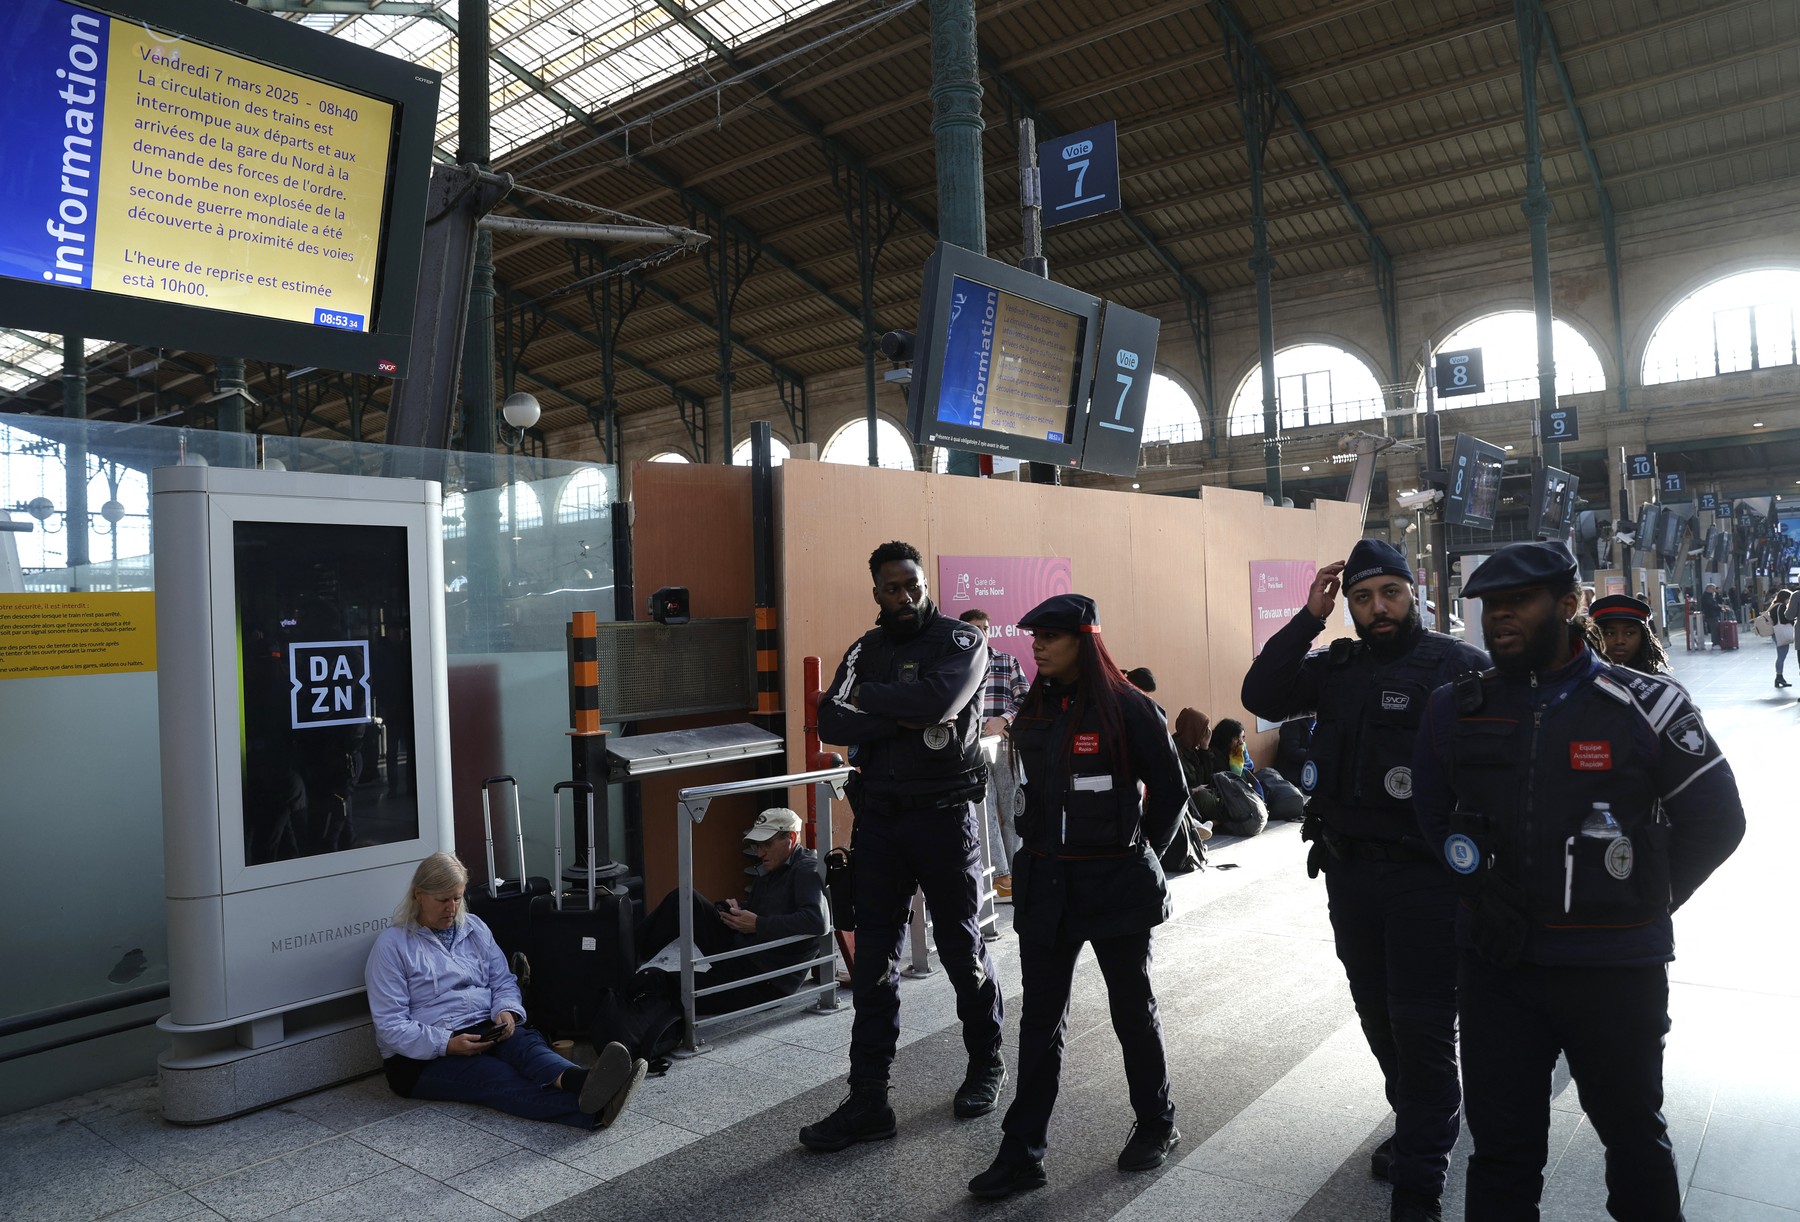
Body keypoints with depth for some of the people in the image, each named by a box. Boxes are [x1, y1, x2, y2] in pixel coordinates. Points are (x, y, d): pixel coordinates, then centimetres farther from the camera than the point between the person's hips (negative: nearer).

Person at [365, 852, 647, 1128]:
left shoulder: (474, 928, 13)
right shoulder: (391, 944, -3)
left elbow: (503, 981, 15)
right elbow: (391, 1026, -9)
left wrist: (506, 1010, -9)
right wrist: (448, 1044, -23)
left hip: (483, 1033, 5)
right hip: (422, 1057, -5)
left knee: (525, 1042, -31)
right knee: (500, 1077, -33)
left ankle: (580, 1082, -65)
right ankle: (594, 1112, -61)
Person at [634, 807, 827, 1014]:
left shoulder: (807, 870, -12)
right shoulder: (771, 871, 17)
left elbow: (815, 919, -28)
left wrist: (758, 924, -22)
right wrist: (736, 910, -1)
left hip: (768, 980, -9)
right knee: (682, 901, -5)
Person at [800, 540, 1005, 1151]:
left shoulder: (961, 641, -4)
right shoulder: (866, 649, 9)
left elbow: (937, 699, -25)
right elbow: (832, 722, -5)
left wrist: (869, 697, -11)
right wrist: (904, 718, -18)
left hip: (945, 815, -4)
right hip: (878, 817, 4)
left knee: (961, 948, 11)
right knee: (873, 961, 5)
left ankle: (986, 1065, 34)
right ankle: (867, 1101, 12)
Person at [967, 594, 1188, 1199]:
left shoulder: (1129, 709, -11)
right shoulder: (1034, 712, 5)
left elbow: (1171, 791, -3)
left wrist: (1140, 851, 4)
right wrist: (1042, 851, 11)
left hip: (1116, 883, -4)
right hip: (1045, 883, 5)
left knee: (1132, 1007, 13)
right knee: (1040, 1019, 7)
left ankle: (1156, 1123, 35)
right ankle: (1022, 1153, 14)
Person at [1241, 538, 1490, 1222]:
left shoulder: (1459, 666, -8)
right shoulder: (1336, 667, 7)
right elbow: (1262, 697, -3)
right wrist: (1308, 619, -8)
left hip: (1427, 877, -5)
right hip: (1348, 871, 6)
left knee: (1421, 1026, 1)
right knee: (1379, 1018, 18)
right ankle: (1421, 1132, 40)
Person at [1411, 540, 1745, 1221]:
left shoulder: (1645, 706, -8)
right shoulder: (1455, 710, 0)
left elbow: (1715, 818, 0)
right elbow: (1433, 814, 14)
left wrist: (1642, 904, -2)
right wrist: (1480, 891, 6)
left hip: (1616, 968, -1)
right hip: (1496, 962, 2)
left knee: (1633, 1132, 21)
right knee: (1500, 1143, 11)